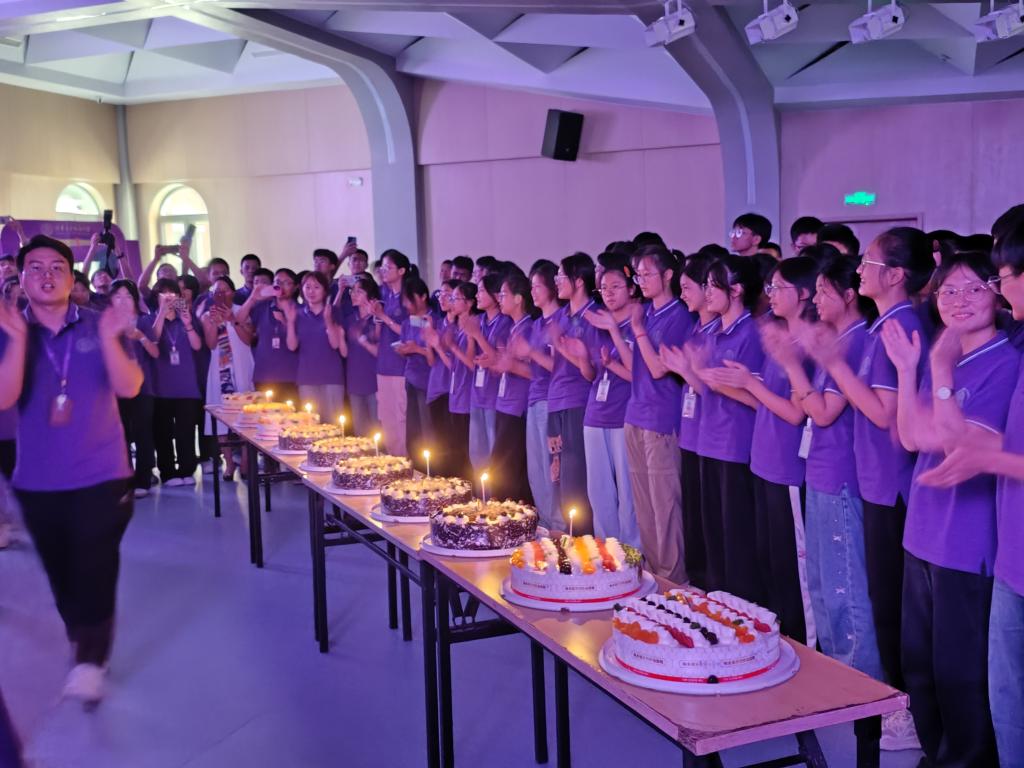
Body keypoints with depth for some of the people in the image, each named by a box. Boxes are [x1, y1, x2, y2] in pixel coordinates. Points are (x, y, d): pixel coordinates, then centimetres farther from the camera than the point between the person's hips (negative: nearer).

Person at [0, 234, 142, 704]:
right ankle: (82, 641, 38)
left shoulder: (100, 327, -3)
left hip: (100, 475, -2)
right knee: (61, 575, 16)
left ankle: (90, 661, 9)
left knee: (95, 571, -5)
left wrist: (108, 339, -30)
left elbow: (129, 388, -15)